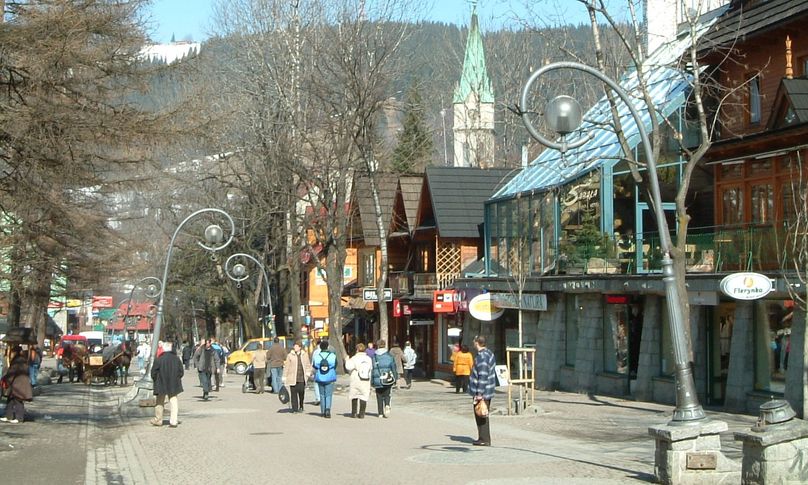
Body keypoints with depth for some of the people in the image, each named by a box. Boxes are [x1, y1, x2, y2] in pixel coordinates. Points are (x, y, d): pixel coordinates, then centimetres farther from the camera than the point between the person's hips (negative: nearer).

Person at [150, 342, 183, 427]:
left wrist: (155, 380, 9)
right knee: (174, 402, 5)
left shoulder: (159, 359, -14)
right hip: (174, 385, 2)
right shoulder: (176, 359, -4)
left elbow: (153, 373, -8)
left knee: (160, 403, 13)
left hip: (161, 385, -2)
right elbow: (181, 372, 2)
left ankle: (158, 420, 23)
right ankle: (173, 421, -1)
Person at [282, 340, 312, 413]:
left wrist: (308, 372, 1)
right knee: (294, 393, -3)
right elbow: (286, 366, 4)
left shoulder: (305, 355, 10)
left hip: (301, 378, 1)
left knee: (301, 392, -2)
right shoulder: (290, 355, 3)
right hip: (293, 378, -1)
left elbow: (308, 365, 18)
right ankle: (294, 408, 3)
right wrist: (284, 376, 0)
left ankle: (301, 407, 19)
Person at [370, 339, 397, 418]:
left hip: (377, 380, 0)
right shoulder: (389, 356, -2)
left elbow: (371, 369, -1)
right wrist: (395, 378, 11)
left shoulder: (374, 357, -3)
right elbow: (393, 368, 1)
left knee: (379, 396, 10)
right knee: (387, 394, 12)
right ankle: (387, 405, -16)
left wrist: (371, 381, 5)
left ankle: (381, 413, 8)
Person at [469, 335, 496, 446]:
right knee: (483, 416, 16)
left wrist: (479, 393, -23)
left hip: (482, 392, -10)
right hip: (488, 391, 10)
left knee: (481, 416, -2)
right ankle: (484, 438, 22)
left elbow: (483, 376, -25)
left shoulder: (482, 357, -21)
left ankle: (484, 439, 1)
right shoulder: (489, 353, 11)